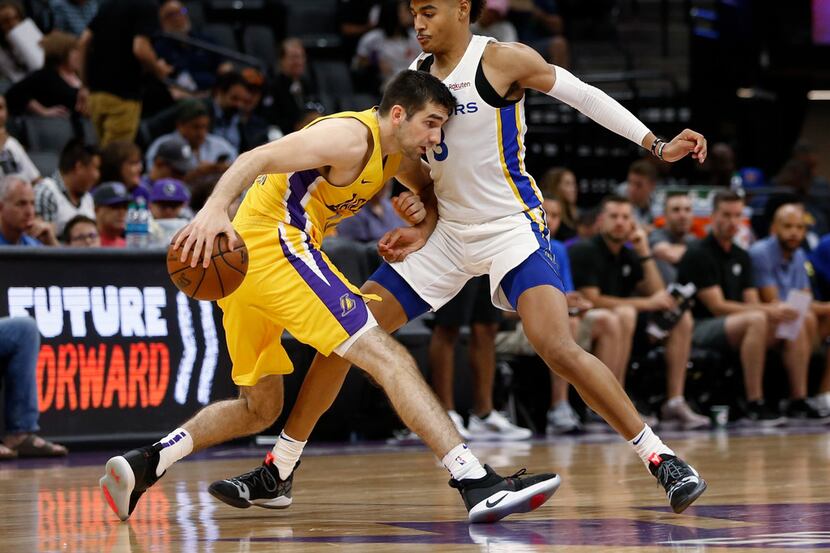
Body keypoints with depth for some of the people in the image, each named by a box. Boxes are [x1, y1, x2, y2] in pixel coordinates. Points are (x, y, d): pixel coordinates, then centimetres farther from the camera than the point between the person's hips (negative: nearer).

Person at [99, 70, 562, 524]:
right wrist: (216, 207, -38)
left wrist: (422, 207, 15)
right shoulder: (353, 137, -11)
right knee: (389, 358, -17)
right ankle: (478, 484, -26)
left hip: (243, 263, 11)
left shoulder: (396, 153, 18)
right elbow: (258, 159, -22)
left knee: (259, 409, 22)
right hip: (276, 245, -11)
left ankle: (145, 464, 10)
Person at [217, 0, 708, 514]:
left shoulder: (503, 60, -13)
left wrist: (658, 146, -10)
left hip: (513, 226, -7)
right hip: (449, 231, 7)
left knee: (559, 348, -27)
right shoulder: (418, 73, 5)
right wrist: (425, 229, 1)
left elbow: (584, 95, -7)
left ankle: (663, 461, -17)